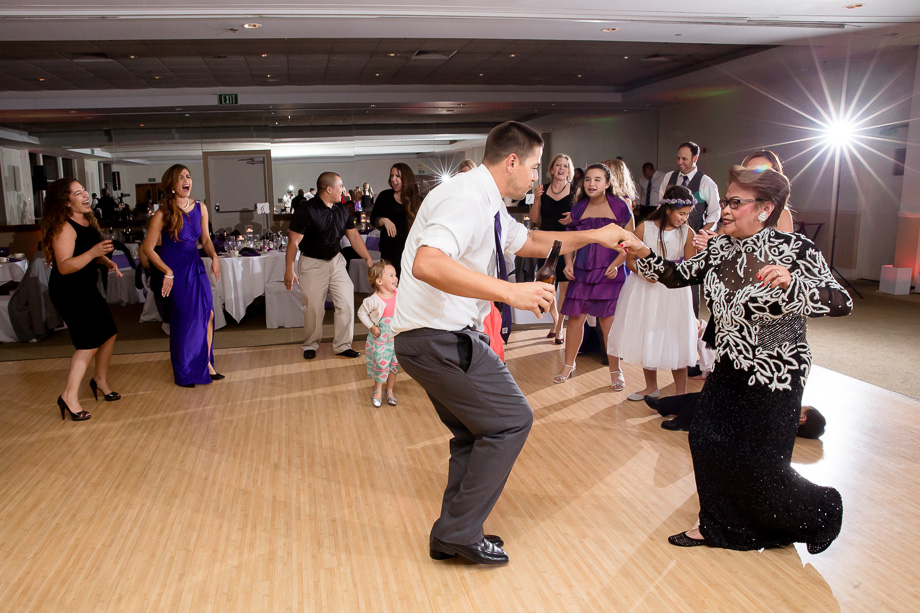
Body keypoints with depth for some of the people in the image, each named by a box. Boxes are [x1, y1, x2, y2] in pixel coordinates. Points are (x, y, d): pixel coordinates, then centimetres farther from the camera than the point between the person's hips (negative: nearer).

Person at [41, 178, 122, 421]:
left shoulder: (87, 220, 7)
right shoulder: (64, 228, -21)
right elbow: (64, 267, -28)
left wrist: (106, 261, 3)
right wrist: (93, 252, -39)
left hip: (87, 288, 9)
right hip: (68, 293, -9)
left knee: (108, 333, 11)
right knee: (90, 342, -12)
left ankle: (100, 379, 30)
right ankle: (69, 396, -4)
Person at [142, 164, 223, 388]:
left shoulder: (200, 208, 2)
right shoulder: (163, 213, -13)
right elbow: (148, 248, -10)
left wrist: (214, 257, -5)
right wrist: (168, 272, -14)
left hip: (196, 265, 5)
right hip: (175, 268, -5)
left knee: (208, 314, 2)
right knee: (185, 319, 3)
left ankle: (206, 364, 21)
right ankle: (184, 373, 21)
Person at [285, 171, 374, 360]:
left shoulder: (343, 210, 2)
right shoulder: (307, 211, -17)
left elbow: (353, 235, 10)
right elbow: (293, 241, -17)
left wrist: (368, 259, 6)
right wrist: (289, 270, -19)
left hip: (336, 260, 5)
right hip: (312, 263, -5)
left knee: (346, 302, -1)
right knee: (313, 307, 1)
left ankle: (342, 345, 12)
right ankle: (311, 345, 24)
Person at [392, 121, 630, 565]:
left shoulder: (488, 206, 14)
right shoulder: (465, 198, -19)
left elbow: (531, 242, 29)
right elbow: (427, 264, -35)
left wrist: (594, 236, 24)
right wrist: (510, 291, -37)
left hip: (444, 336, 11)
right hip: (438, 337, -11)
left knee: (477, 432, 19)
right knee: (511, 420, -3)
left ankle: (452, 536, 31)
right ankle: (459, 532, 8)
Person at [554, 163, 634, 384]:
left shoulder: (620, 207, -1)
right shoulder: (578, 209, 8)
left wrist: (616, 264, -14)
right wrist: (568, 263, 0)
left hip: (610, 274, -3)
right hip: (581, 273, 3)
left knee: (609, 323, -1)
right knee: (575, 318, 4)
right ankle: (568, 365, 20)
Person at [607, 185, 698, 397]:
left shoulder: (687, 233, -5)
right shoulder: (644, 228, -7)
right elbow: (630, 260, -3)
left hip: (673, 292, -1)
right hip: (645, 288, 1)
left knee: (675, 341, 1)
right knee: (646, 338, 12)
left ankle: (681, 393, 16)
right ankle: (651, 388, 31)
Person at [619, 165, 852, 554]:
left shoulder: (795, 249, -16)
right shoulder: (719, 248, 2)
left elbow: (842, 303, -23)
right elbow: (676, 276, 2)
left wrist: (792, 283, -41)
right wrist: (643, 254, -15)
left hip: (775, 373, -6)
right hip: (730, 368, 6)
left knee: (758, 464, 2)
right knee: (706, 440, 6)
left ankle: (821, 510, 33)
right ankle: (718, 526, 28)